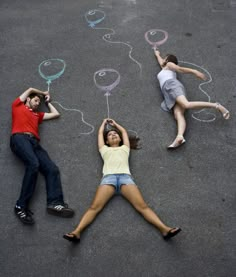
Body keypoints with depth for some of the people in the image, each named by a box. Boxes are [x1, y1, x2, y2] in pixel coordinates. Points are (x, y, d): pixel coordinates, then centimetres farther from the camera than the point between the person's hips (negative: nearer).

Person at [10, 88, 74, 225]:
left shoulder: (38, 114, 36)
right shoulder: (18, 106, 25)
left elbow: (56, 114, 40)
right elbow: (30, 89, 30)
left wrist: (47, 101, 48)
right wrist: (44, 93, 44)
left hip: (34, 142, 6)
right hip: (20, 138, -6)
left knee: (52, 169, -18)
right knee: (33, 164, -33)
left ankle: (55, 203, -30)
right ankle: (21, 206, -31)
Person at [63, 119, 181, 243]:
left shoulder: (124, 148, 34)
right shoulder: (104, 149, 32)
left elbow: (124, 131, 47)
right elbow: (100, 133, 43)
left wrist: (114, 123, 62)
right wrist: (104, 122, 61)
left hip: (125, 177, 0)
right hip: (109, 177, 0)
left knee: (142, 206, -20)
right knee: (94, 207, -22)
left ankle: (164, 229, -36)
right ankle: (77, 232, -38)